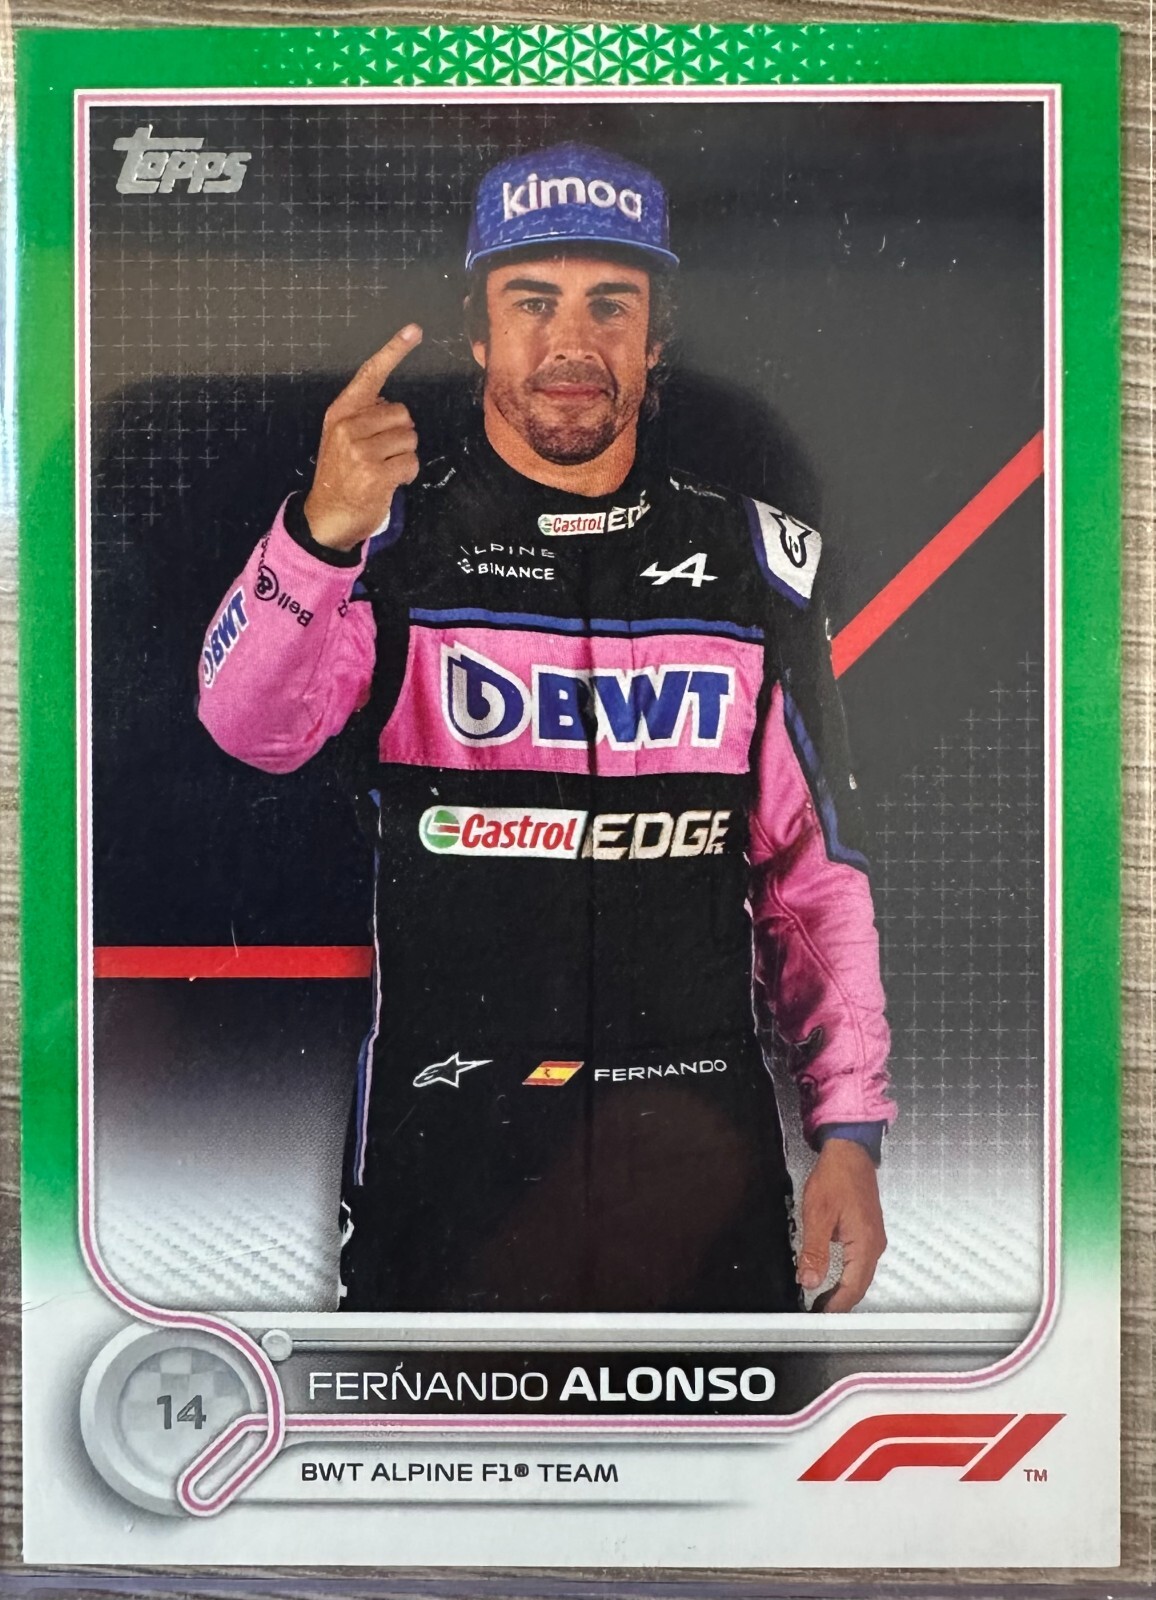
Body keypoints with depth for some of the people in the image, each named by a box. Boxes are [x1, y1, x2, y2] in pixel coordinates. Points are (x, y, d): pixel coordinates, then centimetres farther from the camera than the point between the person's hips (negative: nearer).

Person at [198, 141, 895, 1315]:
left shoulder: (753, 562, 5)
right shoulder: (395, 540, -1)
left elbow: (814, 869, 7)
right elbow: (252, 728, -20)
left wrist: (850, 1128, 2)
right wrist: (321, 536, -38)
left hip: (700, 1142, 2)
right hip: (448, 1145, -1)